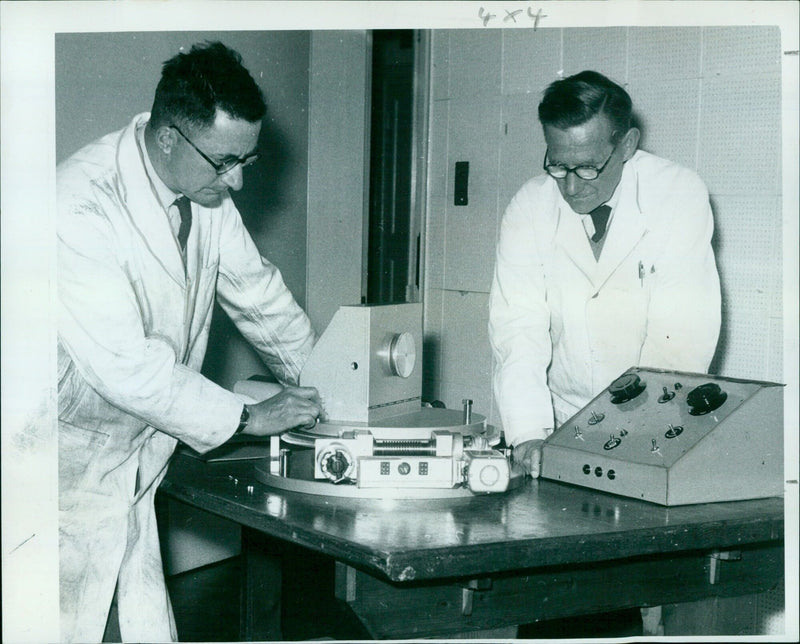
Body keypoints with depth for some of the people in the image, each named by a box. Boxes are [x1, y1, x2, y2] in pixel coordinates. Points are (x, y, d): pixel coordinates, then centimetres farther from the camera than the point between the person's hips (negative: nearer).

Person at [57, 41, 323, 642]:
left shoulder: (207, 188, -1)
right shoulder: (81, 207, -27)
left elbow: (256, 289, 14)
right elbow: (125, 367, -27)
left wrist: (326, 386, 11)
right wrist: (248, 417, -19)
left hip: (138, 453, 7)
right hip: (75, 461, -7)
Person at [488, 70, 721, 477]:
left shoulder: (680, 195, -9)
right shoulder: (529, 207, -2)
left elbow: (683, 336, -15)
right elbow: (517, 324, -9)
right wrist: (529, 431, -23)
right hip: (563, 421, 2)